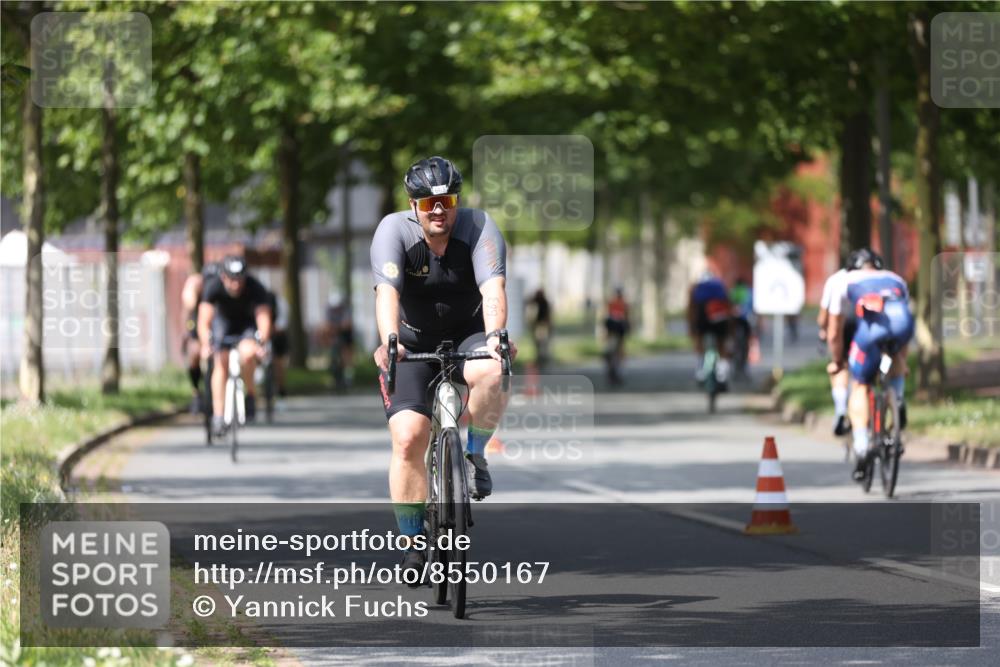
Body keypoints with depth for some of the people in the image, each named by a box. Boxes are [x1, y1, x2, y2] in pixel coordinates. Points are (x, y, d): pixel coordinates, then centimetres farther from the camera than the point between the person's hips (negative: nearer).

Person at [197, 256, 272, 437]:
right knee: (221, 363, -15)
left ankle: (250, 396, -8)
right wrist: (206, 345, -52)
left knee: (248, 354, -30)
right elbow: (204, 321, -35)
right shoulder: (213, 287, -30)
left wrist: (261, 342, -57)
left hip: (248, 324, -1)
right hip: (223, 322, 1)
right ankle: (218, 415, -13)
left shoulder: (255, 288, -31)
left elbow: (264, 318, -39)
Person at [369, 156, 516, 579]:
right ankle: (414, 544, -2)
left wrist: (495, 335, -50)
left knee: (492, 373, -36)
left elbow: (493, 289, -31)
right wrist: (389, 340, -50)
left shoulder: (479, 227, -17)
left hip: (468, 336, 0)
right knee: (408, 439, -15)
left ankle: (474, 454, -9)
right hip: (415, 345, 0)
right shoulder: (394, 230, -17)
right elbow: (387, 291, -32)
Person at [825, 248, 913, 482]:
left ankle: (861, 450, 4)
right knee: (896, 356, 39)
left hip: (871, 325, -2)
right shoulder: (896, 280, 41)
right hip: (902, 321, 2)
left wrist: (837, 361, 55)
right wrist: (902, 363, 63)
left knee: (860, 386, 15)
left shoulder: (845, 283, 34)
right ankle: (898, 402, 19)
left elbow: (834, 333, 38)